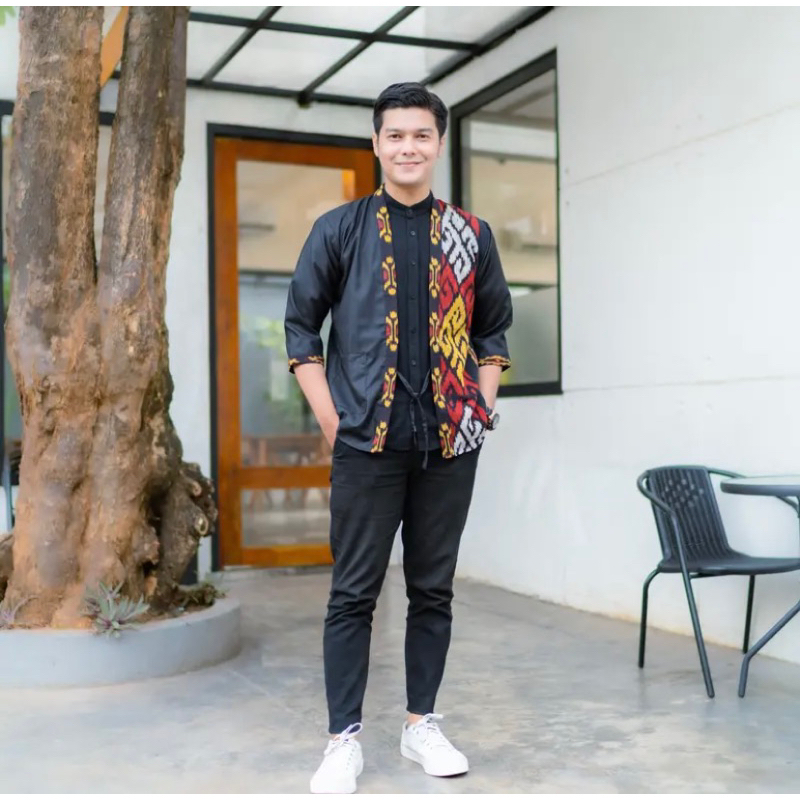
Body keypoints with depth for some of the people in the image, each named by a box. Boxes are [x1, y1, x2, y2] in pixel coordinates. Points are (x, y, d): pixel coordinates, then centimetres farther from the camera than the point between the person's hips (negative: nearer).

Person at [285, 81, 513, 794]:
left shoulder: (471, 235, 9)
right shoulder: (338, 229, 4)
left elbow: (494, 330, 16)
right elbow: (302, 327, 4)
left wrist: (482, 408, 4)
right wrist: (330, 417, -4)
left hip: (451, 442, 2)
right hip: (367, 440, -2)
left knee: (434, 590, 11)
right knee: (354, 594, 2)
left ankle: (422, 724, 25)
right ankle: (345, 740, 12)